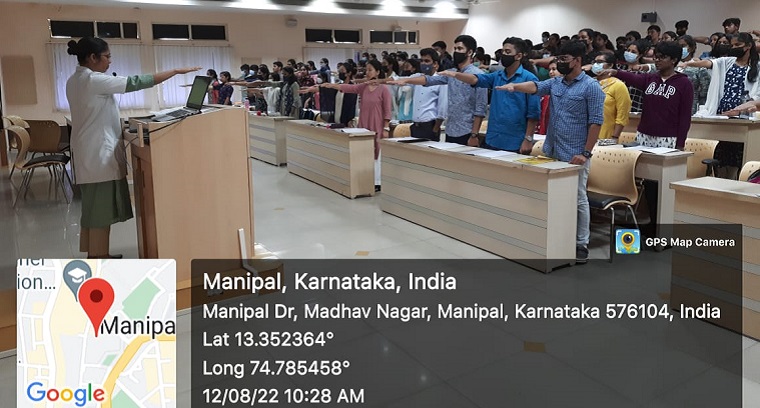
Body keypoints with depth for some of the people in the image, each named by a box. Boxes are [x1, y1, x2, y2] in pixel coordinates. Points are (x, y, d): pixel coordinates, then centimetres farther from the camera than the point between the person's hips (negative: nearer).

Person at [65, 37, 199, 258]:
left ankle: (95, 255, 26)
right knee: (100, 210, -4)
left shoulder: (75, 80, 12)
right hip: (99, 153, -10)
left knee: (94, 208, 16)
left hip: (90, 152, 10)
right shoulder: (93, 80, -18)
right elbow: (135, 83, -21)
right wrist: (176, 71, -19)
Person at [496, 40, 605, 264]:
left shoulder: (591, 87, -8)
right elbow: (535, 87, -5)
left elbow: (596, 121, -11)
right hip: (551, 151, 6)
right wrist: (515, 86, -27)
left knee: (578, 200, 2)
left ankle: (581, 245, 12)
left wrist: (586, 153, -16)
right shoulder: (555, 83, 11)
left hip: (574, 155, -6)